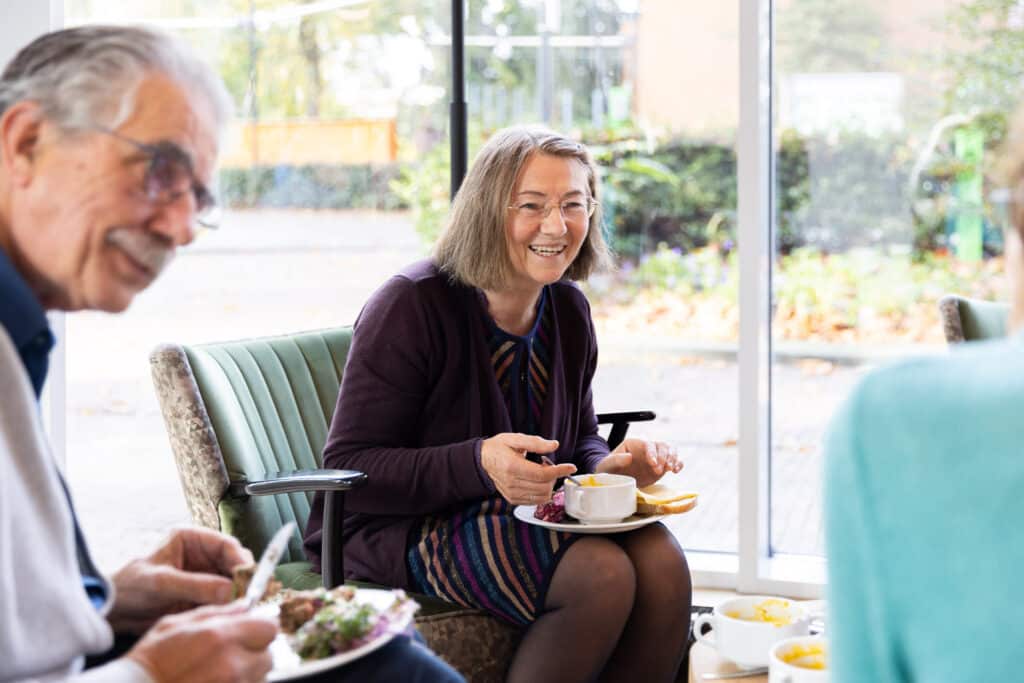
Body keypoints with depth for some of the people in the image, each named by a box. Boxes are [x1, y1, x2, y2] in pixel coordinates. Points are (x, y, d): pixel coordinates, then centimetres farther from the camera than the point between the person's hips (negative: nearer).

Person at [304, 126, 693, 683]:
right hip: (401, 531, -7)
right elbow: (347, 469, -18)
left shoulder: (567, 308, 6)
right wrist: (479, 465, -33)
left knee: (662, 562, -21)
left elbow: (579, 438, 19)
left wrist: (610, 465, -7)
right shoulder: (412, 306, -16)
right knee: (602, 574, -28)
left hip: (524, 514, 7)